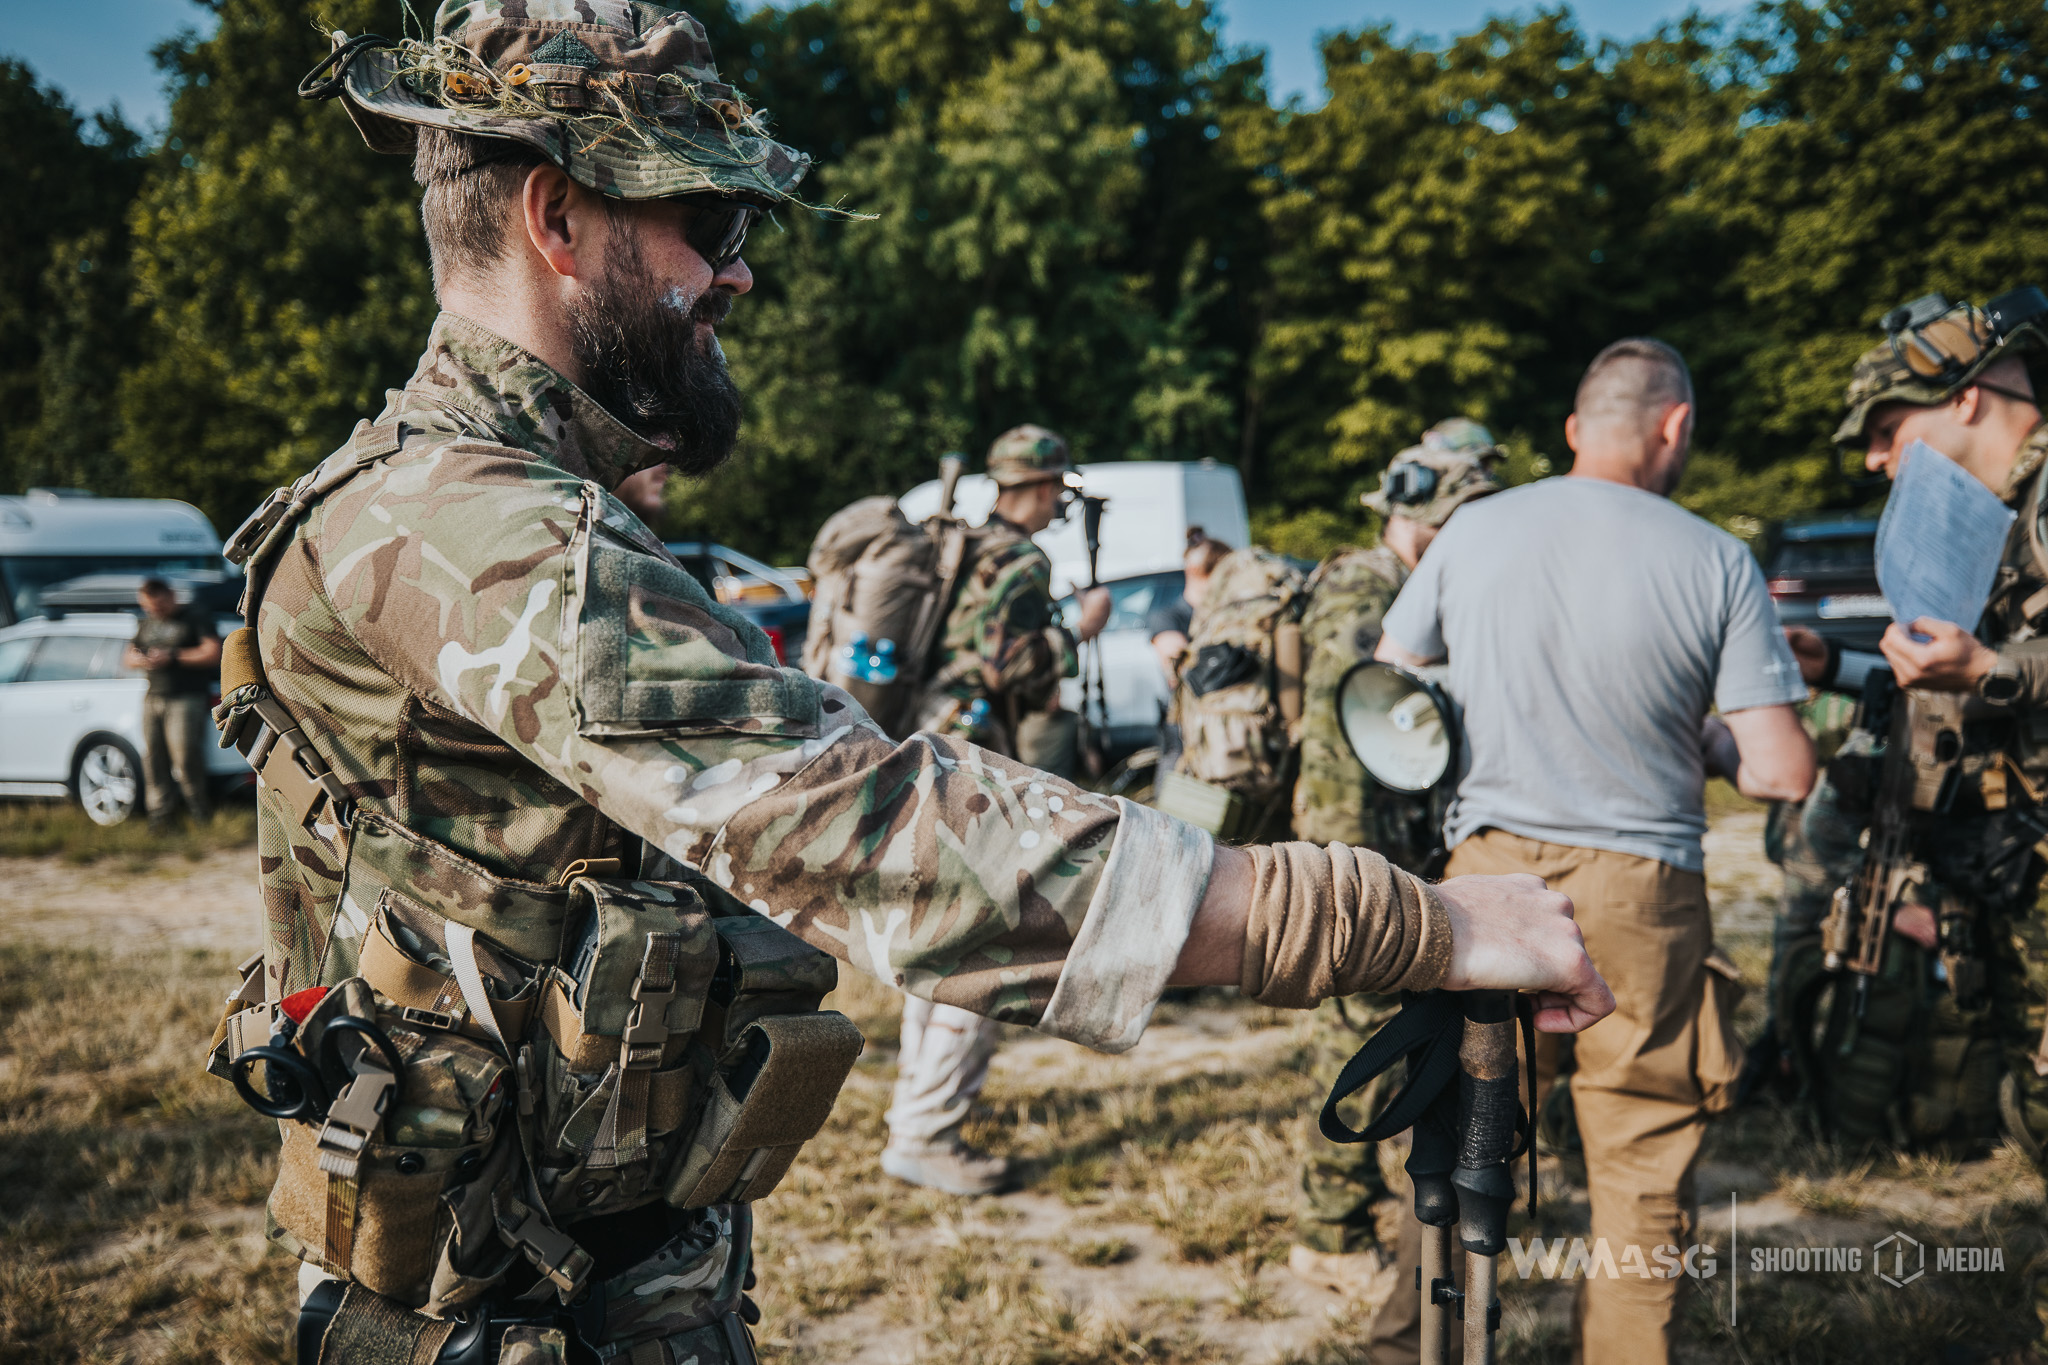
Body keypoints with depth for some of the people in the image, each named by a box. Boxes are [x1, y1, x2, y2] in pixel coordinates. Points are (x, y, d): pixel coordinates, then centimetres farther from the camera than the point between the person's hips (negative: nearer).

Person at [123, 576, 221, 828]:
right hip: (152, 698, 6)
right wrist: (138, 660, -2)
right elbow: (126, 656, 23)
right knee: (152, 754, -3)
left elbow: (213, 654, -8)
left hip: (187, 697, -6)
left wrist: (173, 656, -12)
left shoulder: (196, 616, 1)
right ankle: (161, 808, 5)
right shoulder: (145, 623, 20)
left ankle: (199, 806, -1)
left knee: (185, 754, -17)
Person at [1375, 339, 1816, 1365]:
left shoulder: (1471, 530, 1)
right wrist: (1699, 742, 12)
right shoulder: (1718, 563, -6)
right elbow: (1783, 774, -8)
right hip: (1641, 895, -2)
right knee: (1642, 1173, 9)